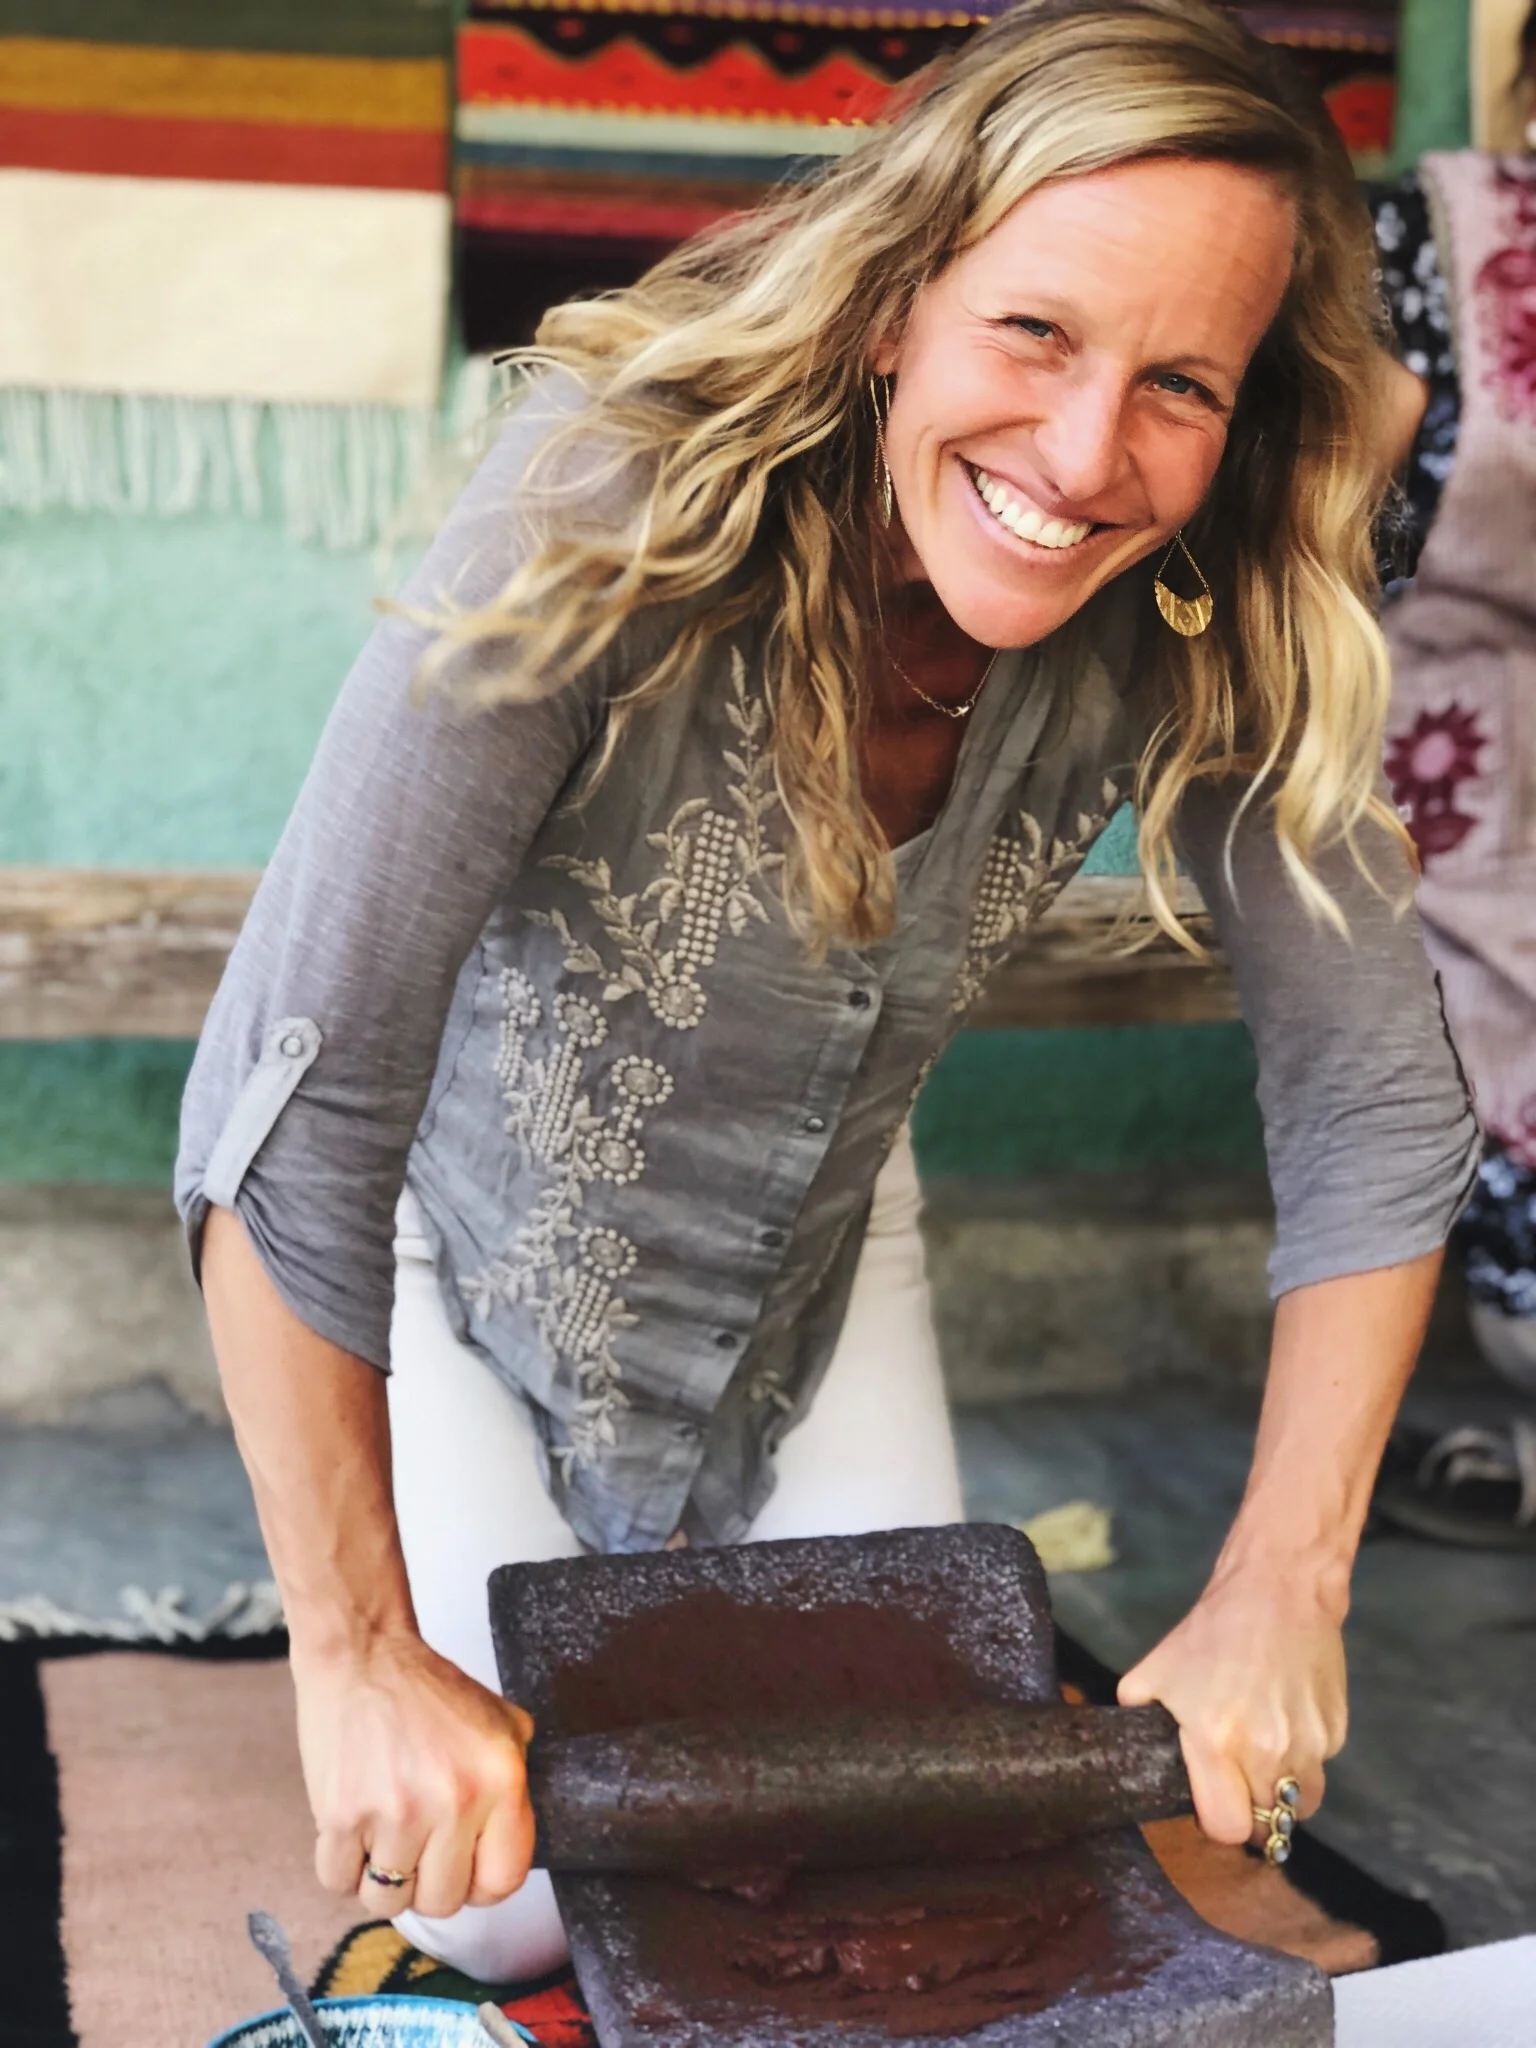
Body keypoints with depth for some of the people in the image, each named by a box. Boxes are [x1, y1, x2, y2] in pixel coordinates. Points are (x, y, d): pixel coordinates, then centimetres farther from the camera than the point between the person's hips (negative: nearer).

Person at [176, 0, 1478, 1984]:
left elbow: (1375, 1109, -15)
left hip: (817, 1243, 4)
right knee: (515, 1905, -1)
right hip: (470, 1229, -3)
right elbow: (294, 1088, -38)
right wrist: (361, 1652, -35)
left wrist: (1277, 1599, -22)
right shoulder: (628, 505, -37)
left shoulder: (1205, 635, -23)